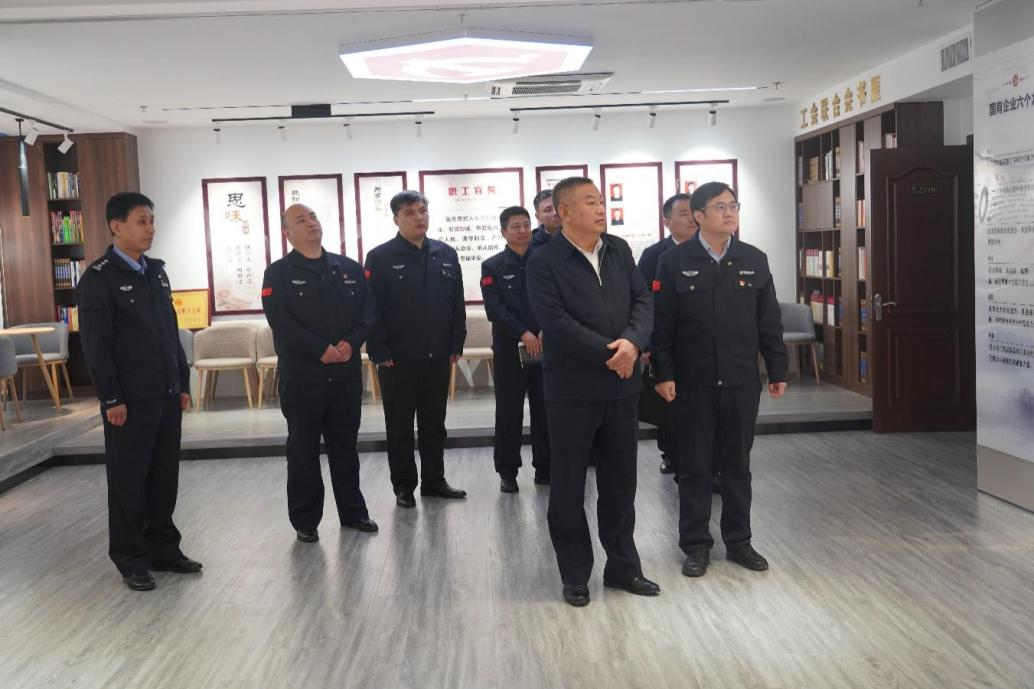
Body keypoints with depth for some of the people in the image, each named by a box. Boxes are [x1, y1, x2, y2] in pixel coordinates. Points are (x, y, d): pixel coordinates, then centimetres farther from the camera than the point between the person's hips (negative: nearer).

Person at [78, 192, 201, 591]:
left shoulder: (157, 272, 12)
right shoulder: (98, 278, -8)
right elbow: (95, 344, -12)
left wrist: (182, 383, 12)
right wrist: (111, 398, -15)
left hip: (167, 395, 6)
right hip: (129, 400, -6)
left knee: (164, 477, 12)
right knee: (128, 481, 5)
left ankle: (164, 548, 25)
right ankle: (130, 559, 17)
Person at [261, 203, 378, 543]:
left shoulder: (349, 268, 11)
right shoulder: (278, 273, -1)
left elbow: (367, 309, 5)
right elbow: (281, 321, -13)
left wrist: (352, 342, -12)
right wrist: (321, 349, -18)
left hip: (346, 372, 3)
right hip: (301, 374, -3)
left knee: (345, 445, 13)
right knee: (303, 449, 4)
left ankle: (353, 511, 25)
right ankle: (305, 520, 14)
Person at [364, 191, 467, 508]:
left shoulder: (446, 254, 7)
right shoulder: (380, 257, -5)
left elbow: (457, 304, 9)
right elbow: (372, 310, -8)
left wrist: (456, 345, 3)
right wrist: (380, 353, -12)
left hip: (437, 356, 4)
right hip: (397, 359, -3)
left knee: (434, 423, 13)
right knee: (400, 425, 7)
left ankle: (434, 481, 24)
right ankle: (404, 486, 17)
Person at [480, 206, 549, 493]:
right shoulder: (492, 266, 3)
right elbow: (495, 308, -7)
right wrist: (523, 333, -17)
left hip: (544, 347, 2)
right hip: (509, 349, -1)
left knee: (544, 410, 6)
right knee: (509, 412, 3)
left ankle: (545, 467, 17)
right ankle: (507, 471, 12)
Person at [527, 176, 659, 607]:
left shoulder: (619, 250, 7)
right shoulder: (544, 263, -10)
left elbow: (642, 301, 2)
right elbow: (557, 325, -19)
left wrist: (633, 342, -18)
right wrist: (609, 353, -19)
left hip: (622, 385, 5)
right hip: (572, 389, -5)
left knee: (621, 479, 14)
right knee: (569, 485, 7)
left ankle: (622, 566, 28)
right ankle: (575, 575, 21)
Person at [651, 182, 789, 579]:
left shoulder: (754, 260, 4)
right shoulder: (674, 263, -4)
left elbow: (769, 322, 7)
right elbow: (661, 325, -6)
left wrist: (778, 370, 6)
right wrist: (663, 374, -10)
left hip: (742, 382, 3)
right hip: (693, 383, -2)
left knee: (737, 464, 12)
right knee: (695, 466, 7)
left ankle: (738, 542, 25)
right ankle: (696, 545, 19)